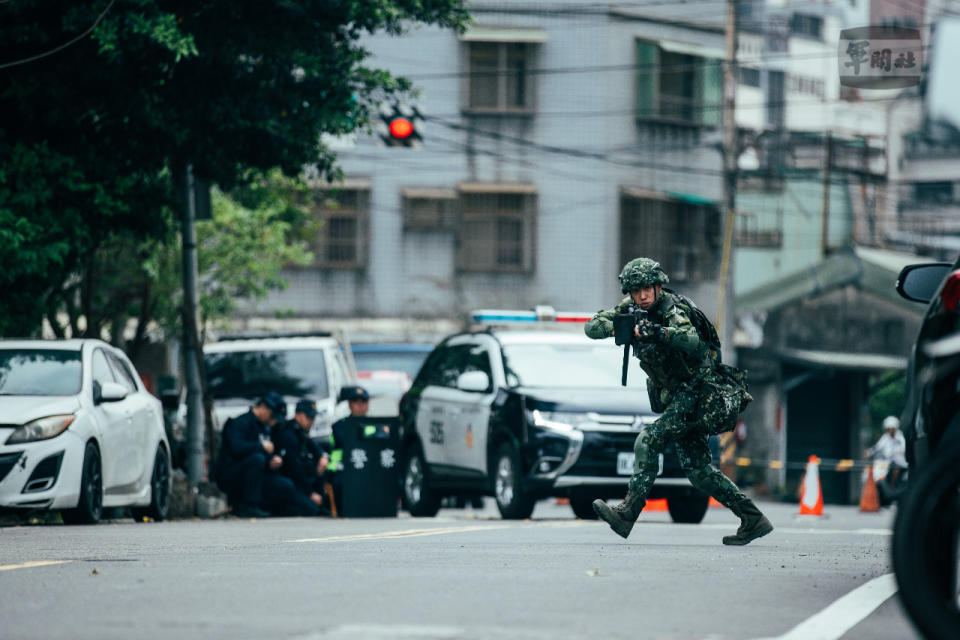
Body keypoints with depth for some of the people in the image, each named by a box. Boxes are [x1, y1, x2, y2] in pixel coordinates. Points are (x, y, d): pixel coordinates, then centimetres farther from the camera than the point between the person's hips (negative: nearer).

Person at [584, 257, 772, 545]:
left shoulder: (672, 308, -19)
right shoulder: (630, 309, 2)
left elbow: (692, 340, -36)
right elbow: (591, 327, -4)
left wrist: (659, 332, -51)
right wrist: (616, 327, -24)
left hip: (700, 392, -8)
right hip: (676, 396, 8)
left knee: (649, 440, -22)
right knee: (698, 471, 4)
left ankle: (627, 513, -26)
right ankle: (753, 520, 8)